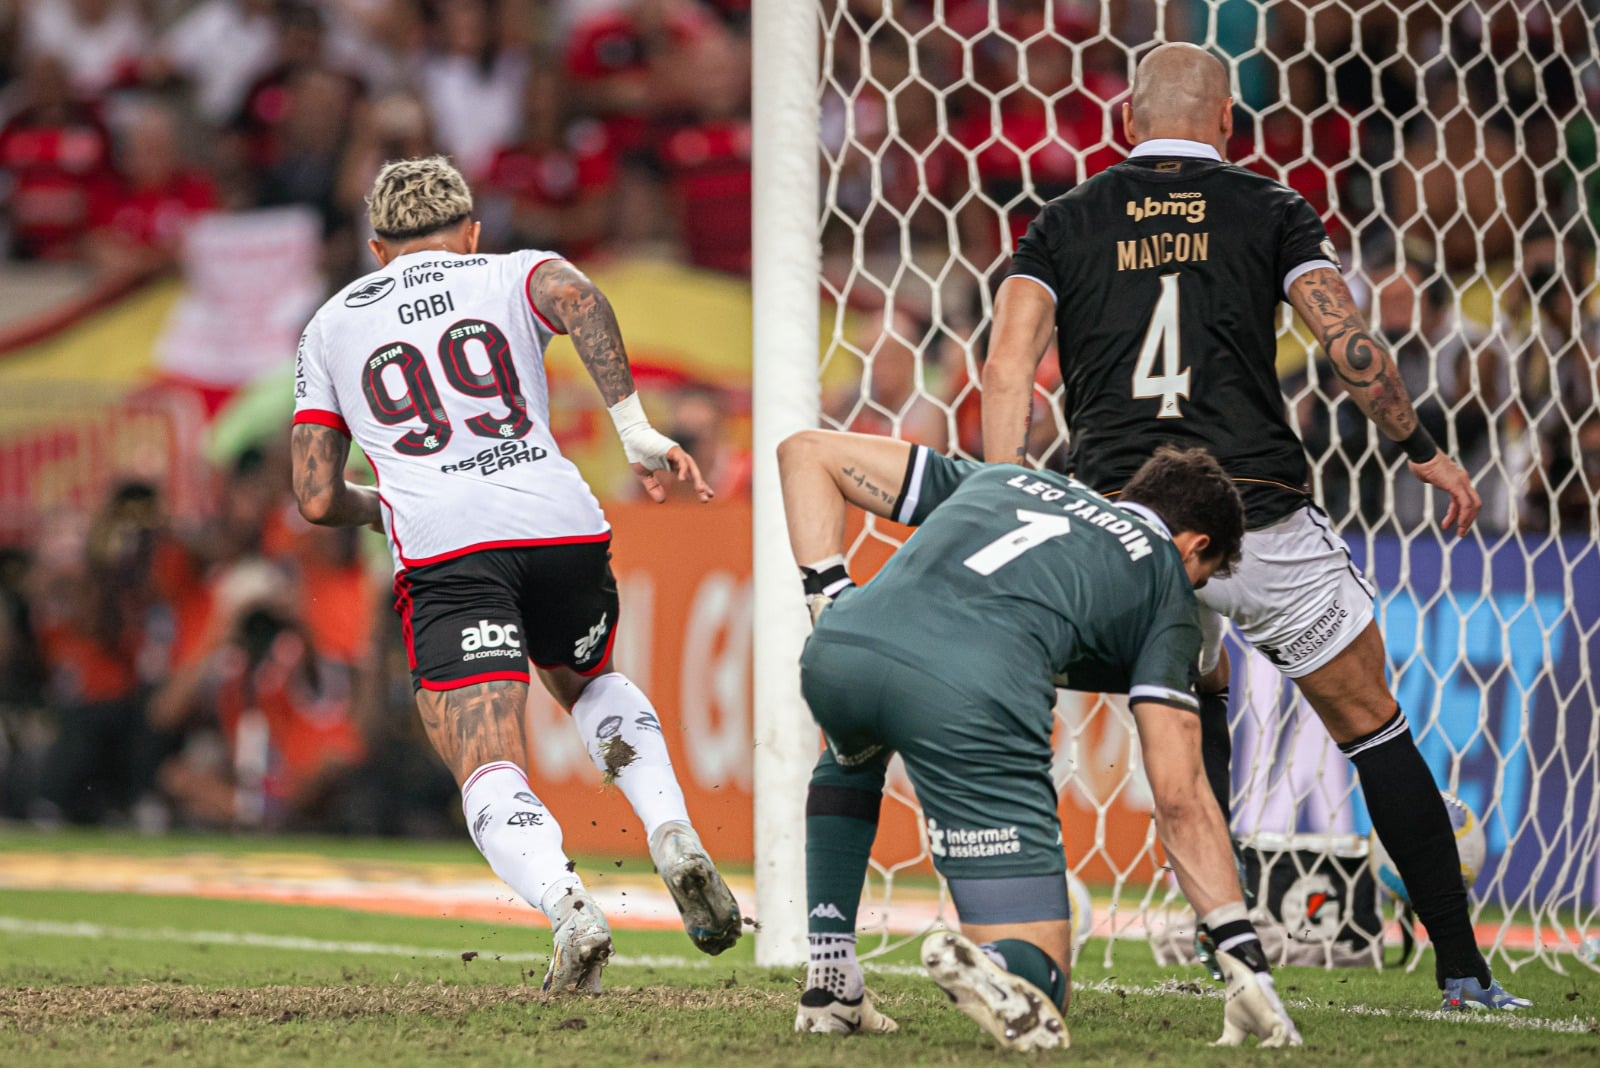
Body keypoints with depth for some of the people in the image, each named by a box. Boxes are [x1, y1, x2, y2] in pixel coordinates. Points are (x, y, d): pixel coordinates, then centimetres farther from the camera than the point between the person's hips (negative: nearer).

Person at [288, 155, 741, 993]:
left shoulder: (330, 327, 25)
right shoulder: (511, 275, 21)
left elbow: (317, 500, 20)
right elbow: (575, 297, -6)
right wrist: (635, 427, -11)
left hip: (442, 546, -2)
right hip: (560, 525, 2)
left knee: (492, 779, -6)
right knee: (590, 683, 31)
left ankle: (565, 905, -36)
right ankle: (672, 835, 6)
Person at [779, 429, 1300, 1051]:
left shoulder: (1002, 479, 38)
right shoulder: (1165, 581, 25)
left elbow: (808, 451, 34)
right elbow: (1179, 796, 16)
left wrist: (827, 594, 25)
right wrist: (1248, 960, 17)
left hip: (837, 650, 4)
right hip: (973, 695, -4)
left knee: (852, 755, 44)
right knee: (1038, 972, 9)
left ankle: (829, 984, 30)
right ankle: (988, 970, -27)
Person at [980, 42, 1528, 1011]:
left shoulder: (1066, 223, 13)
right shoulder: (1269, 211, 8)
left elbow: (1009, 366, 1)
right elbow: (1349, 343, -2)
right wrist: (1423, 448, 9)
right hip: (1257, 513, -2)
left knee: (1197, 697, 29)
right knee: (1372, 724, 9)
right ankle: (1462, 970, 4)